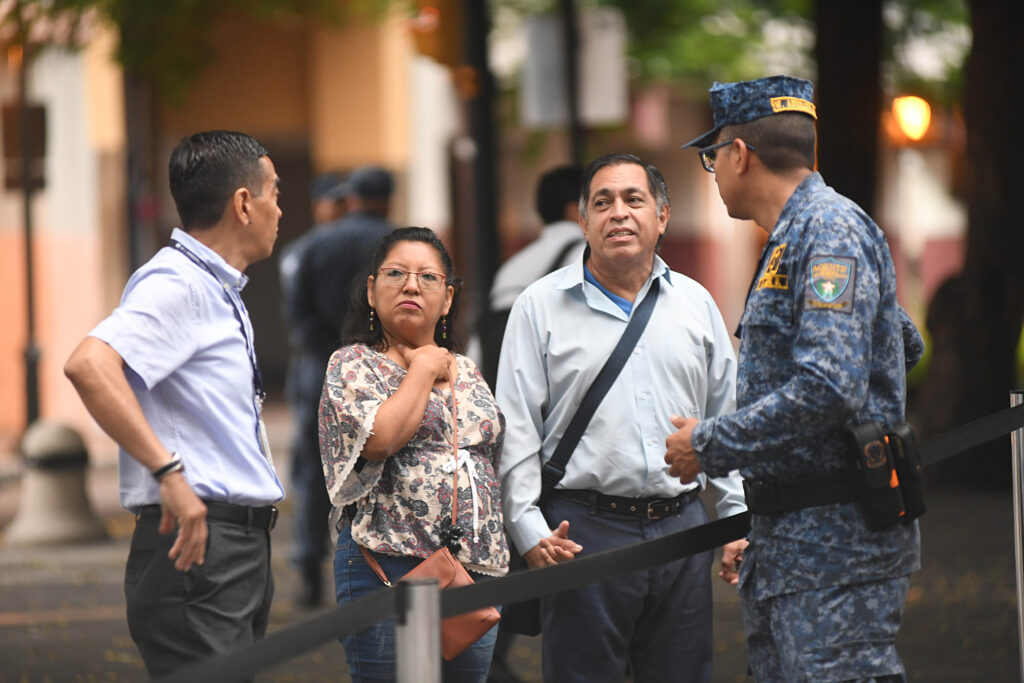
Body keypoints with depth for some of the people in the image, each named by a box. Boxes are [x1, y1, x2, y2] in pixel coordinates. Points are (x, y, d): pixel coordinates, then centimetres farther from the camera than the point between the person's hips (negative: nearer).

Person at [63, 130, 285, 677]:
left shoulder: (219, 292, 20)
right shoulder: (177, 284, -13)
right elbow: (88, 365, -29)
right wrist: (168, 471, -30)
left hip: (242, 549, 10)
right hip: (197, 548, -10)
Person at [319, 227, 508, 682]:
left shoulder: (468, 374, 19)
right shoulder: (353, 365, 2)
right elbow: (379, 438, -17)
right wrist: (424, 367, -5)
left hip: (476, 568, 5)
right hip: (389, 564, -5)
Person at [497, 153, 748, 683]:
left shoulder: (695, 304, 14)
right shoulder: (542, 306, 3)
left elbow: (727, 423, 17)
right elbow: (516, 431, 0)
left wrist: (739, 520, 9)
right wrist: (530, 532, -9)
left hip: (682, 528, 3)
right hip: (584, 532, -3)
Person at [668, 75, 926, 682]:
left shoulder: (831, 230, -13)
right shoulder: (796, 236, 19)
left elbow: (827, 389, -24)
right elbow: (907, 343, 32)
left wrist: (711, 446, -15)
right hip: (782, 540, 10)